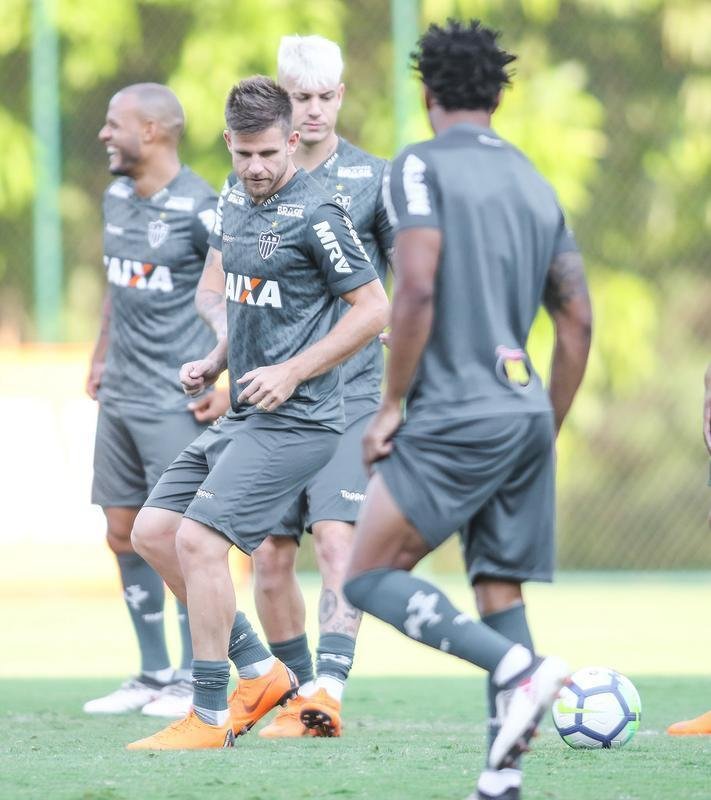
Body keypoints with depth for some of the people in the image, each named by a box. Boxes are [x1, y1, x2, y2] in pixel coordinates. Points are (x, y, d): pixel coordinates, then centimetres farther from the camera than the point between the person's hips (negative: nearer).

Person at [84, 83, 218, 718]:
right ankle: (155, 676, 17)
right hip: (121, 396, 8)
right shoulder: (116, 197, 11)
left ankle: (194, 680, 2)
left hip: (177, 398, -8)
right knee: (124, 534, 8)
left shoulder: (198, 207, -13)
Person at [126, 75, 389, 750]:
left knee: (198, 539, -17)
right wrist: (217, 359, 9)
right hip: (242, 415, 9)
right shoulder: (236, 200, 11)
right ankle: (260, 671, 14)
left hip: (294, 419, -9)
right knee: (151, 532, 7)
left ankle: (210, 717, -9)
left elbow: (373, 308, -12)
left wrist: (291, 372, -15)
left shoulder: (315, 214, -13)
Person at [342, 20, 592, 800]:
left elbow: (417, 288, -17)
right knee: (499, 593, 10)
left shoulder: (421, 167, -5)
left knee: (369, 577, -4)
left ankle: (518, 667, -21)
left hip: (454, 415, -7)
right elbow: (576, 324, 15)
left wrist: (390, 405, -9)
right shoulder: (535, 185, 16)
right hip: (525, 414, 7)